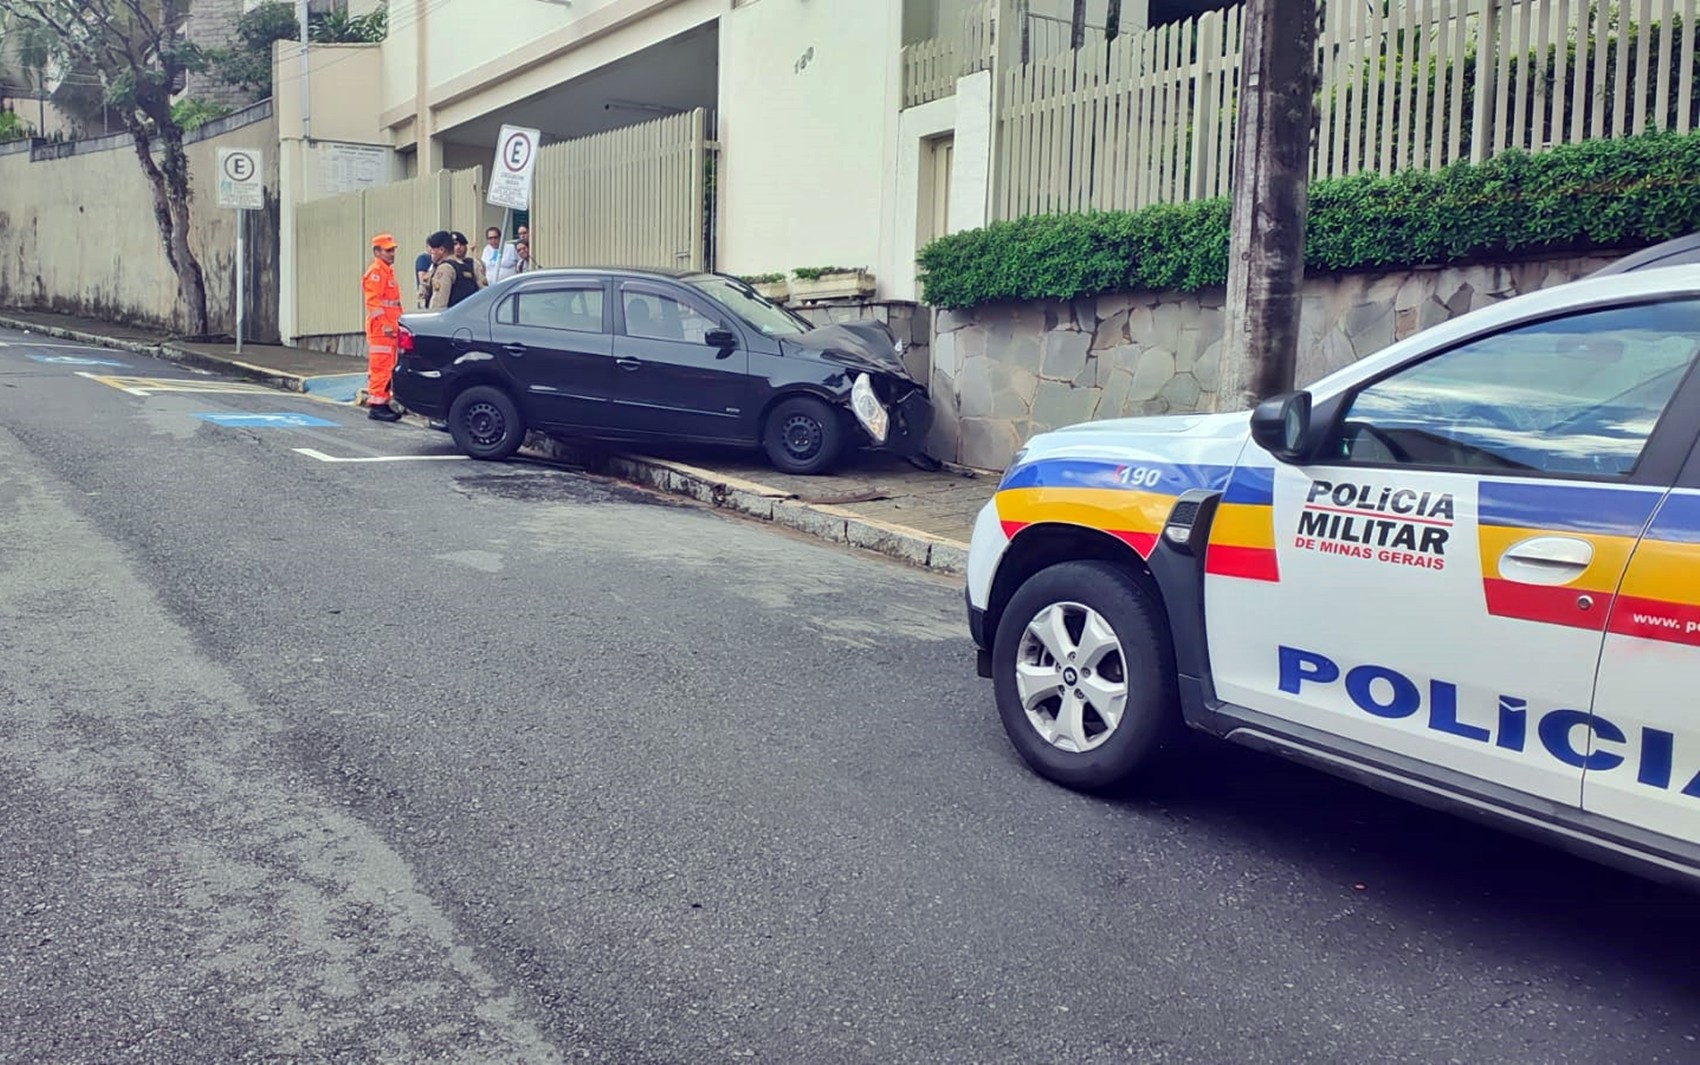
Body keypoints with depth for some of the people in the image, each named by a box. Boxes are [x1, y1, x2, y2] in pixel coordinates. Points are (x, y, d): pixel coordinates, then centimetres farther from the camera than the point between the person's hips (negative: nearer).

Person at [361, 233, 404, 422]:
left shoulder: (388, 271, 20)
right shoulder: (375, 272, -10)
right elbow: (372, 301, -18)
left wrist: (398, 322, 21)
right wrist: (384, 325, -22)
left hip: (389, 328, 10)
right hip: (380, 328, -10)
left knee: (387, 368, 11)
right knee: (380, 367, -10)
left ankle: (383, 403, 16)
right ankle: (376, 406, -10)